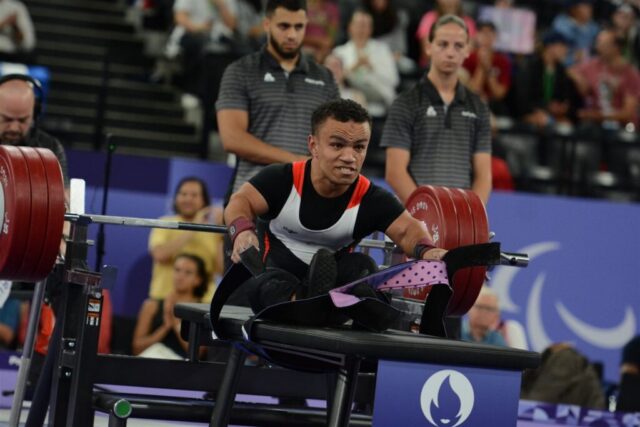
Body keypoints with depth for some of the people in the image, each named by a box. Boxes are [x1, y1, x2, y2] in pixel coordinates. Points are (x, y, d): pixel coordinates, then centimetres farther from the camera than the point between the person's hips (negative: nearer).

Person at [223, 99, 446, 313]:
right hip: (275, 272, -3)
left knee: (361, 266, -29)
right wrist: (243, 231, -51)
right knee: (274, 286, -37)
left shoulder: (371, 199, -12)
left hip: (329, 281, 3)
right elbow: (241, 201, -26)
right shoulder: (282, 179, -16)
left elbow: (406, 229, -20)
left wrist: (426, 250, -46)